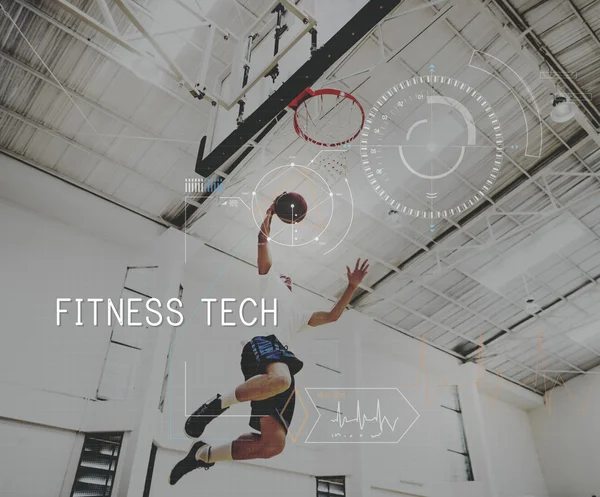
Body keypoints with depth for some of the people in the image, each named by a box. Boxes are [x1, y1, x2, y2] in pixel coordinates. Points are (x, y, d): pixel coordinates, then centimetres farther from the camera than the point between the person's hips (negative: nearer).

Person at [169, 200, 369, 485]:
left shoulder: (298, 314, 42)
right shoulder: (268, 279, 27)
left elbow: (332, 315, 40)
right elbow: (263, 239, 19)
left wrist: (352, 286, 35)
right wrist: (272, 210, 25)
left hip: (282, 360, 7)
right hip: (263, 342, -6)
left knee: (273, 443, -8)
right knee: (280, 379, -45)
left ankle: (202, 455, 8)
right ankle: (217, 405, -24)